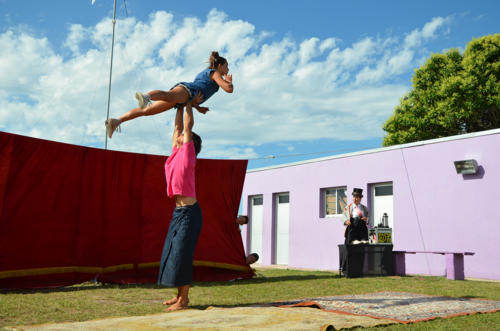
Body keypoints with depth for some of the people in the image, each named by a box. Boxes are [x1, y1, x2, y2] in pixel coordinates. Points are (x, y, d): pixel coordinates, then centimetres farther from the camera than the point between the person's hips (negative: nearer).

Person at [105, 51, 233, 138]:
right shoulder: (215, 73, 18)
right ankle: (146, 97, -73)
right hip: (185, 90, -8)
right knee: (168, 95, -42)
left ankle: (116, 121, -9)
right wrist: (229, 81, 25)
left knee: (146, 111, -1)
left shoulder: (203, 74, 42)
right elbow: (229, 89, 3)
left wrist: (198, 108, 44)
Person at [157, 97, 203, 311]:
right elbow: (178, 126, 21)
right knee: (174, 252, 11)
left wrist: (189, 104, 7)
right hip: (179, 211, 8)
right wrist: (180, 104, 24)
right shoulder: (176, 153, 14)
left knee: (182, 253, -7)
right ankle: (180, 295, 20)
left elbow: (188, 125, -3)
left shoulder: (188, 153, -5)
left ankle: (183, 300, 1)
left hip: (189, 212, -8)